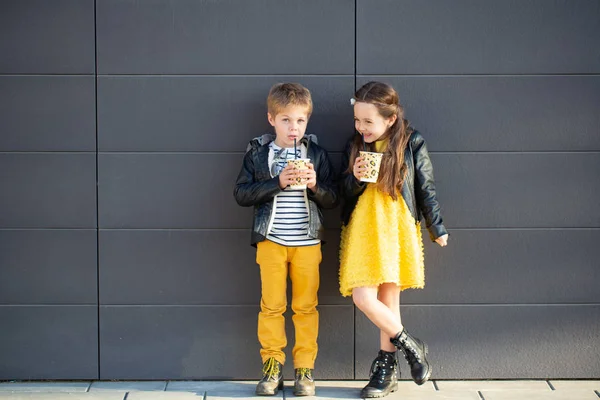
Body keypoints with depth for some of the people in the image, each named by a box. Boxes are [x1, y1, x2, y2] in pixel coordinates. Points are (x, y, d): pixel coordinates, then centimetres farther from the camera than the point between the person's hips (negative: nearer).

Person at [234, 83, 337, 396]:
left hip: (307, 242, 1)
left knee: (305, 306, 5)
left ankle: (305, 369, 12)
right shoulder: (257, 153, 0)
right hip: (271, 241, -1)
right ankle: (272, 365, 14)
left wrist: (315, 185, -16)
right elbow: (241, 194, -7)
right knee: (271, 305, 4)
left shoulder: (316, 154, 3)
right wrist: (277, 183, -17)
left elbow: (331, 199, 4)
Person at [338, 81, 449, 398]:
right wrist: (355, 179, -14)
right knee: (362, 298, -8)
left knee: (389, 299, 2)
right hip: (362, 232, 3)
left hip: (397, 231, -3)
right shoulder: (355, 146, 4)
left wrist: (437, 228, 9)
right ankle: (409, 346, 11)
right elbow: (345, 192, 8)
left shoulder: (412, 145, -5)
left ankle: (387, 365, 18)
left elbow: (426, 189, 2)